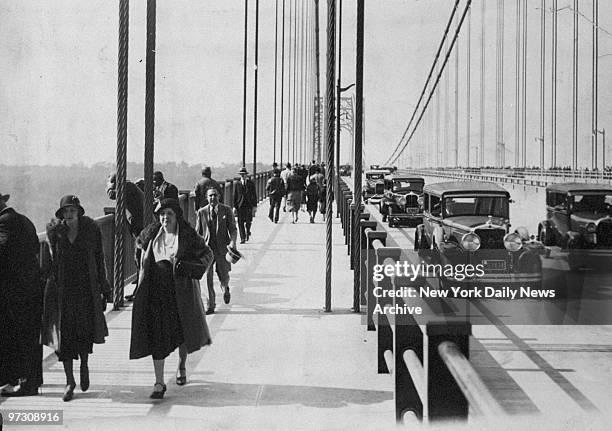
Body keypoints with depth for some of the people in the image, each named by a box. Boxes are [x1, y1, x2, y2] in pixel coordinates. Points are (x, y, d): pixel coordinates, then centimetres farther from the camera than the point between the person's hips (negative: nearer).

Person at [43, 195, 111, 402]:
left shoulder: (91, 230, 0)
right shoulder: (55, 231, 1)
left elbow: (99, 260, 3)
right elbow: (51, 260, 8)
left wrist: (104, 288, 2)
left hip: (86, 287, -1)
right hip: (62, 289, 1)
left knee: (86, 330, -3)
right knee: (64, 332, -2)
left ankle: (84, 364, 28)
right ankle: (70, 381, 7)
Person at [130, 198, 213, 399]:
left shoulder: (188, 236, -5)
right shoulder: (152, 235, 5)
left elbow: (208, 254, 3)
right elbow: (144, 260, 20)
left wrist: (191, 267, -12)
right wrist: (142, 288, 14)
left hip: (181, 291, -1)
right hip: (157, 290, 1)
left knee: (183, 331, 13)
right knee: (157, 335, -5)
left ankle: (182, 366, 43)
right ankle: (159, 383, -3)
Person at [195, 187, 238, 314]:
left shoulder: (226, 210, 2)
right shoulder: (201, 212, 5)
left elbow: (232, 229, 2)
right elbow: (198, 232, 10)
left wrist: (233, 242, -15)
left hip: (222, 247, 0)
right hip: (207, 247, 1)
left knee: (224, 277, 5)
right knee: (208, 278, -5)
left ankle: (225, 289, 42)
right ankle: (211, 305, 5)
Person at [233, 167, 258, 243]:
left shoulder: (251, 183, 4)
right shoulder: (237, 184, 6)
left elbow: (254, 195, 5)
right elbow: (235, 196, 6)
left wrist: (255, 206, -2)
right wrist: (234, 207, 0)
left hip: (249, 205, -1)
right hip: (240, 205, 1)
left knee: (248, 221, -3)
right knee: (240, 223, -3)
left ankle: (248, 231, 29)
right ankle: (242, 238, 2)